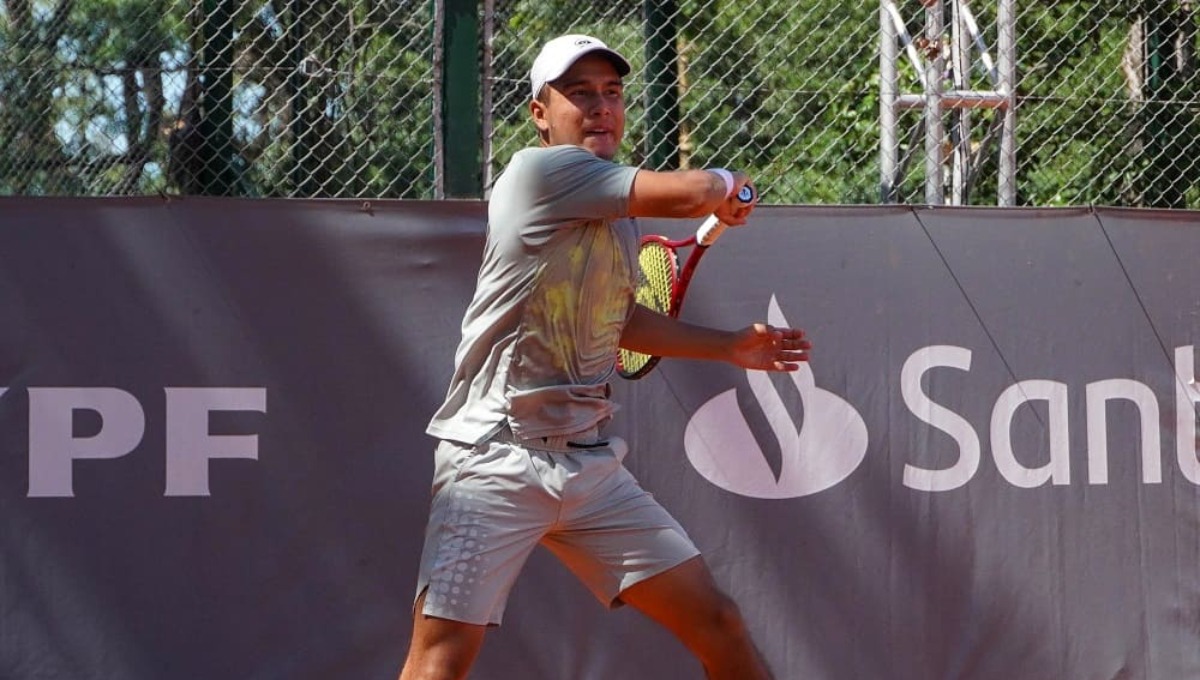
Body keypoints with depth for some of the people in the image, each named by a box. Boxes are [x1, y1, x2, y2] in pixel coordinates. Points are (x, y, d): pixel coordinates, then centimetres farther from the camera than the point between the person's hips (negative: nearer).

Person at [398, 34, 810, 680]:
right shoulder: (539, 171, -11)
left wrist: (728, 345, 28)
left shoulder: (619, 209, 16)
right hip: (497, 460, -8)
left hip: (593, 467, 8)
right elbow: (691, 193, -14)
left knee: (718, 623, 4)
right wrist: (728, 185, 9)